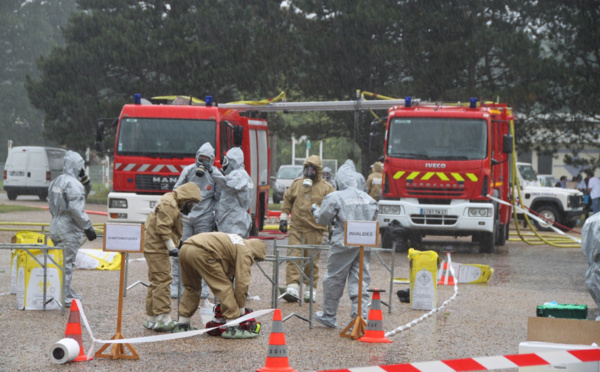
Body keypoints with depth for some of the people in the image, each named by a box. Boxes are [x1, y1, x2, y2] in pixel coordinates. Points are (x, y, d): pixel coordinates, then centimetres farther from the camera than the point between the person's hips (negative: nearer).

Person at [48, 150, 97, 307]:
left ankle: (68, 293, 26)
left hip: (56, 227, 9)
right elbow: (76, 209, -22)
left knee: (61, 261, 16)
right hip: (69, 229, -9)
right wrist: (88, 228, -17)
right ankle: (65, 297, -2)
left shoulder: (56, 182, 13)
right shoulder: (73, 184, -16)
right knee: (67, 263, -4)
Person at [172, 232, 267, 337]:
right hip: (201, 252, -10)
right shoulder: (245, 251, 5)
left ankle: (182, 325, 31)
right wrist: (241, 311, 8)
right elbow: (242, 281, 0)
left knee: (192, 288, 27)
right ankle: (232, 329, -5)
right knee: (225, 287, -3)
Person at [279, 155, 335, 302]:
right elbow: (287, 200, 21)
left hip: (315, 229, -2)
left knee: (312, 260, 2)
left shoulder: (326, 188, 1)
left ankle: (311, 289, 13)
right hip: (296, 227, 2)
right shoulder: (297, 184, 11)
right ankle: (292, 288, -12)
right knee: (294, 257, -8)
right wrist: (283, 217, 16)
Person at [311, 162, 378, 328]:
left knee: (334, 280, 9)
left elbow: (323, 218, 1)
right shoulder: (368, 199, 8)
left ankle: (329, 317, 19)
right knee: (361, 282, 6)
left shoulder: (335, 198, -8)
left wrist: (315, 210, 20)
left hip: (343, 243, -4)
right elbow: (373, 220, 16)